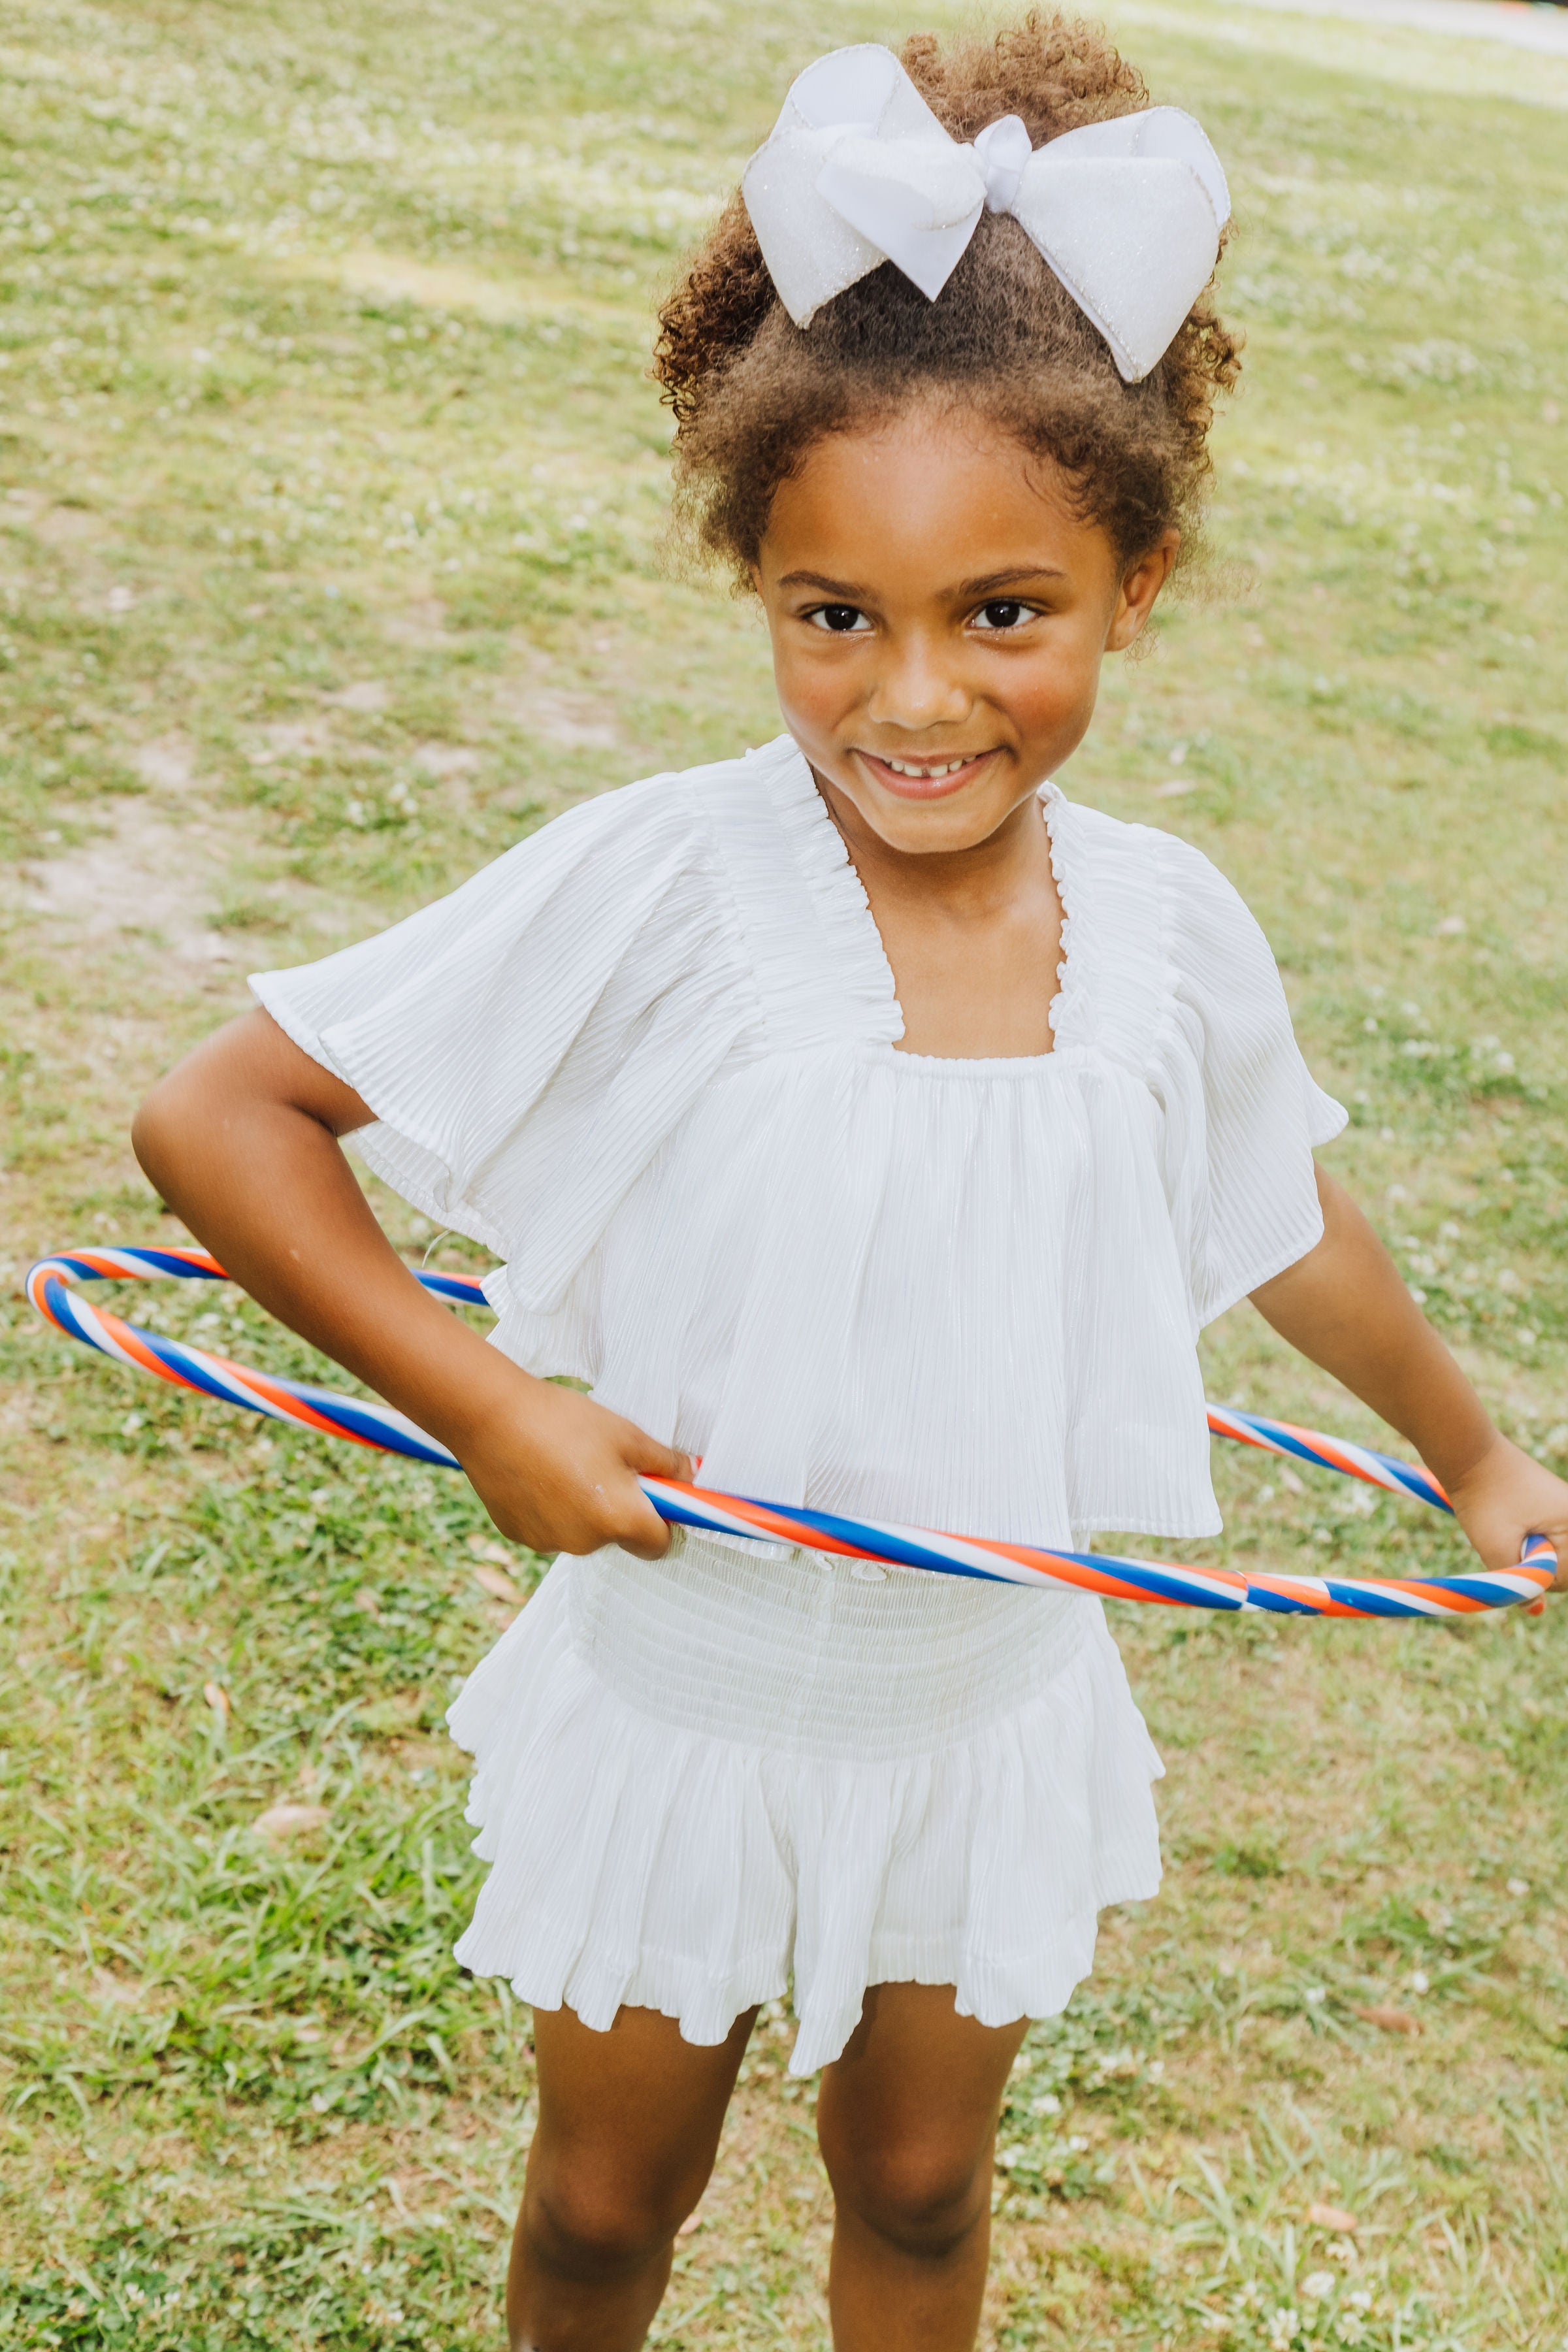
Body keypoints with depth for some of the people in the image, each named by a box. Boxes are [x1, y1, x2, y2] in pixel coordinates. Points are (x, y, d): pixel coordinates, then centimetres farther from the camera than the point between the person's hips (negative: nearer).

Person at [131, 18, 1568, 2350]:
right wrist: (494, 1408, -27)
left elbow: (1287, 1225, 7)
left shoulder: (1171, 930, -14)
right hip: (683, 1703, -2)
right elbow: (217, 1119, -22)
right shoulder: (657, 887, -26)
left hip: (995, 1708, 3)